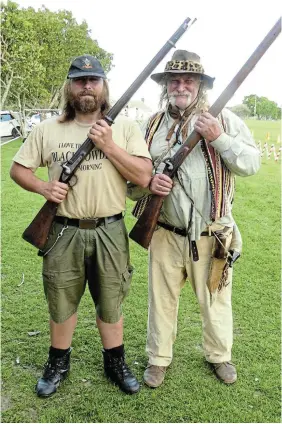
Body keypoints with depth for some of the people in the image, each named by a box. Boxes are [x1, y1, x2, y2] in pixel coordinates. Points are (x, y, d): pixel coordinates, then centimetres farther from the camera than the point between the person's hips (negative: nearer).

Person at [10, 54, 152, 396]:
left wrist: (109, 145, -17)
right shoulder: (47, 129, 2)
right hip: (64, 233, 1)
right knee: (61, 304, 15)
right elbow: (18, 169, 8)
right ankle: (58, 364, 38)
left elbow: (143, 177, -9)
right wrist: (43, 187, -12)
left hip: (109, 232, 0)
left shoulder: (124, 127, -1)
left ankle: (115, 364, 36)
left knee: (110, 304, 15)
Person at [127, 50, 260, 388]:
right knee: (161, 298, 14)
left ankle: (219, 355, 39)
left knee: (215, 299, 15)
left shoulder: (224, 120, -2)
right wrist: (148, 184, -16)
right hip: (165, 234, 2)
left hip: (211, 236, -1)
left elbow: (251, 164, -8)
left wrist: (218, 137, -20)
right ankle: (158, 358, 35)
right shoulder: (151, 126, 4)